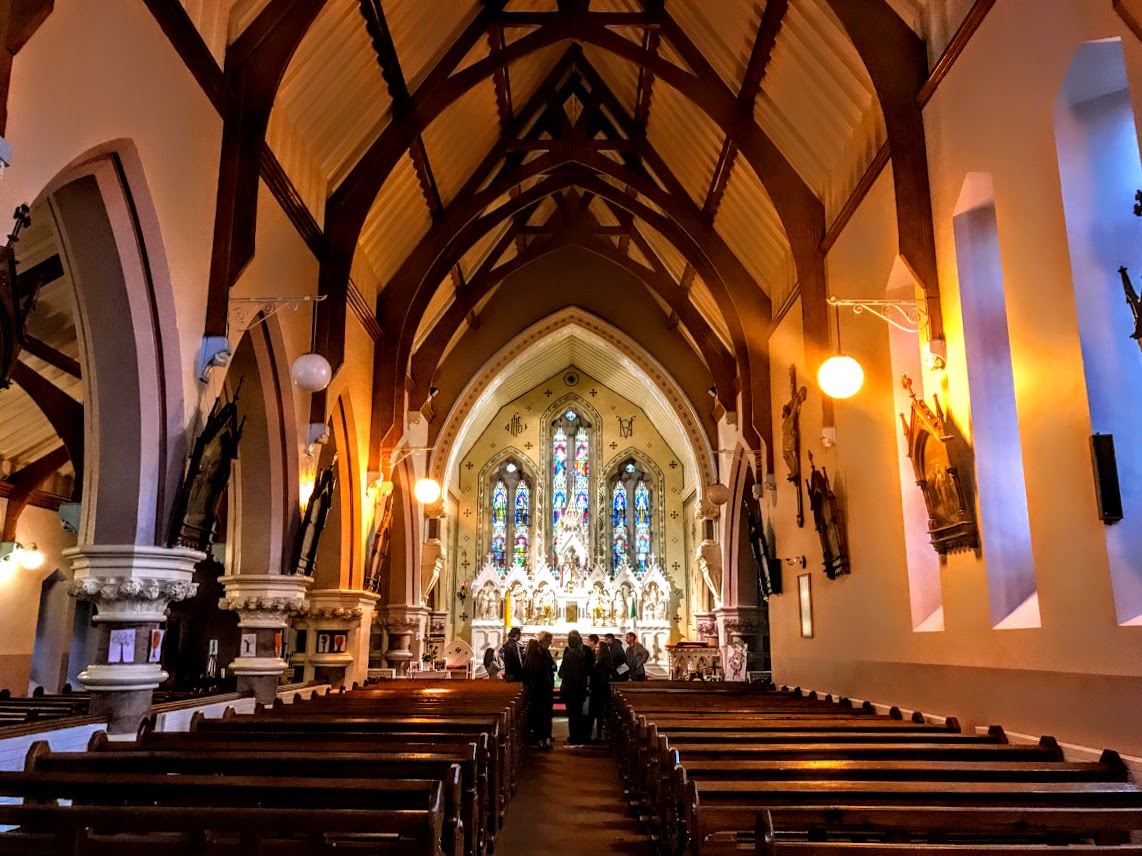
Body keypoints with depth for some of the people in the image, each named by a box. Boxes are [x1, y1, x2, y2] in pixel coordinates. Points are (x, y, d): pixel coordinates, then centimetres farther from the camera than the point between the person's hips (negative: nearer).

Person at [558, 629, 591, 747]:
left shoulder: (568, 655, -17)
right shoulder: (584, 654, 1)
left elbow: (562, 673, -14)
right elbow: (589, 671, 9)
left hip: (569, 688, -6)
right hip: (581, 688, 6)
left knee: (571, 714, 0)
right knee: (579, 713, 14)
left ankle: (573, 740, 2)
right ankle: (580, 739, 18)